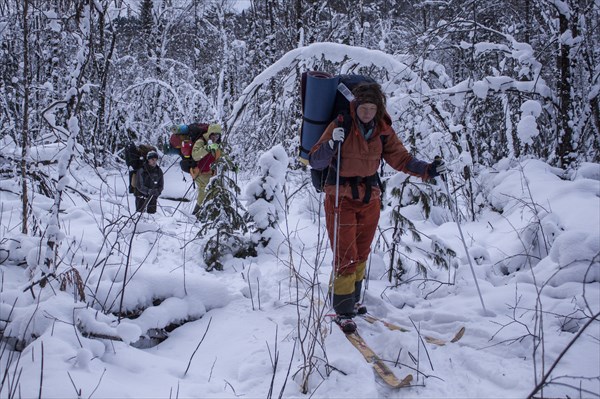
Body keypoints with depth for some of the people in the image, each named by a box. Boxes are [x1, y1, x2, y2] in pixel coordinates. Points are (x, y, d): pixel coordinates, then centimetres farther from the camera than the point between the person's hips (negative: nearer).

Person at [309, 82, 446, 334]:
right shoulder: (341, 126, -15)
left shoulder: (383, 130, -2)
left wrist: (427, 170, -11)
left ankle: (352, 300, 34)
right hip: (341, 198, -5)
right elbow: (315, 162, -17)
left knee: (361, 255, 16)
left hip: (370, 199, 5)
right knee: (346, 257, -6)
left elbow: (401, 159, 4)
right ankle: (343, 311, 5)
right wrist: (332, 144, -35)